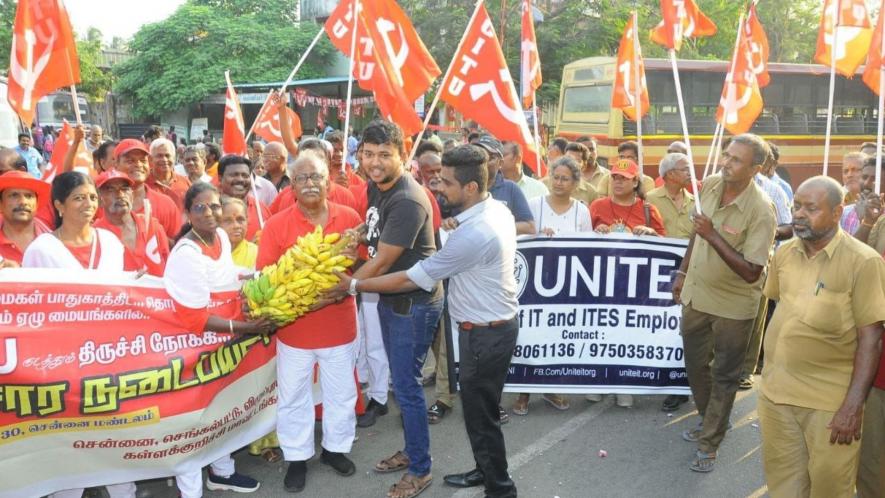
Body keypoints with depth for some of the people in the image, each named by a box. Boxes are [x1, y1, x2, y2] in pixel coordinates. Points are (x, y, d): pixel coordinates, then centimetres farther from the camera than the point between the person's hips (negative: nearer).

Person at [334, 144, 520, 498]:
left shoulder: (473, 234, -30)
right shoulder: (497, 209, 0)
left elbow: (413, 279, -24)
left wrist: (355, 285, -15)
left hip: (485, 333, -10)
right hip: (495, 324, 10)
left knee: (480, 414, 6)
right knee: (479, 406, 23)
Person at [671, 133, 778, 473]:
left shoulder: (760, 211, -24)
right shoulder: (709, 185, -5)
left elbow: (751, 272, -27)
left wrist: (713, 235, -31)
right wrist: (683, 272, 13)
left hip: (733, 304, -6)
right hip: (697, 293, 6)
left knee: (724, 377, 9)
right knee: (695, 363, 21)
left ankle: (709, 444, 23)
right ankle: (710, 422, 44)